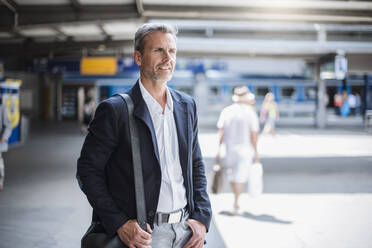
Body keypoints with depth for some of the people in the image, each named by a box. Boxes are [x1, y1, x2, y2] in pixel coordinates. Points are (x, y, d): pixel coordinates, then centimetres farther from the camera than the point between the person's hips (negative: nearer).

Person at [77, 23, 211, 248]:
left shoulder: (187, 106, 8)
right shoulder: (114, 110, -9)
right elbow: (88, 170, -7)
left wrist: (202, 218, 3)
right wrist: (119, 224, -14)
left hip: (186, 229, 5)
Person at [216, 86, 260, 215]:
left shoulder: (226, 111, 2)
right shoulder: (251, 112, -6)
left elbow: (220, 132, -3)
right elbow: (254, 134, -7)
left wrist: (219, 149, -1)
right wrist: (256, 152, 0)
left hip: (229, 148, 3)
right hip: (245, 149, -3)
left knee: (232, 175, 17)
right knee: (240, 177, -1)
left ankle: (236, 202, 26)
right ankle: (235, 204, -5)